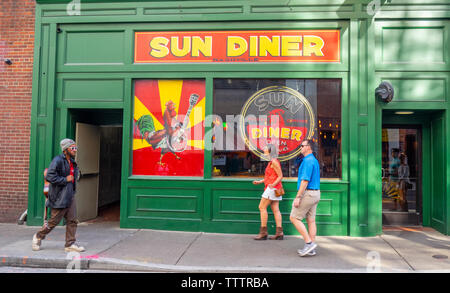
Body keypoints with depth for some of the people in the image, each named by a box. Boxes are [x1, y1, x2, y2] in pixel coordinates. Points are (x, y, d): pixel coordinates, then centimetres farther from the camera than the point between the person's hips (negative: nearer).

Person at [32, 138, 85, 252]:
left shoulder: (72, 162, 13)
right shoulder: (58, 160, -13)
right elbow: (49, 176, -23)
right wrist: (65, 180, -19)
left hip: (70, 196, 8)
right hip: (59, 197, -8)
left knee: (72, 221, 4)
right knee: (54, 221, 4)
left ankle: (70, 244, 11)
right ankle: (38, 237, 29)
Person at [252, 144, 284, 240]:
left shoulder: (274, 161, -12)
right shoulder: (271, 162, 18)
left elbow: (280, 176, -15)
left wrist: (273, 184, -29)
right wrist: (259, 181, 19)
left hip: (272, 188, -10)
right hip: (274, 188, 10)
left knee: (262, 207, -7)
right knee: (275, 210, 5)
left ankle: (263, 232, -4)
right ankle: (279, 233, 4)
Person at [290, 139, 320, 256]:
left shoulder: (308, 161, -16)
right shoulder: (314, 160, 16)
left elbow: (305, 180, -23)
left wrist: (298, 197, -22)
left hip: (307, 193, -10)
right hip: (315, 193, 10)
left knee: (294, 218, -3)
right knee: (311, 220, 10)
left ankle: (309, 242, -3)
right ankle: (311, 249, 14)